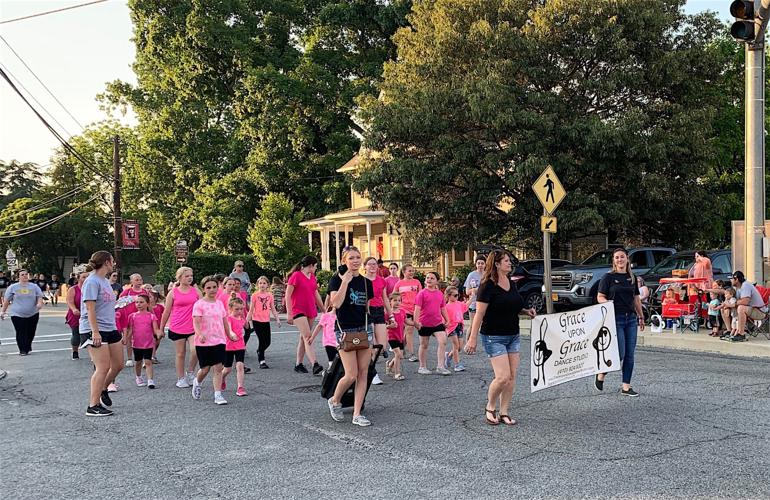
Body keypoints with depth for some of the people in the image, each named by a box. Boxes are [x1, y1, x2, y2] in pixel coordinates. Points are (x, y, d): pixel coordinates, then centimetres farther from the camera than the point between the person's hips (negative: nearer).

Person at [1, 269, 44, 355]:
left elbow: (39, 297, 5)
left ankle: (28, 347, 29)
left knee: (31, 332, 7)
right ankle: (23, 350, 0)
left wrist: (39, 303, -17)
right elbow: (7, 300, 8)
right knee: (21, 333, -7)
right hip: (17, 315, -1)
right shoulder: (12, 287, 4)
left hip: (33, 314, 2)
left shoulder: (34, 286, 6)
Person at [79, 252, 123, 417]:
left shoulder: (105, 281, 16)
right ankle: (93, 406, -2)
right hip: (95, 331, -9)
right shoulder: (92, 281, -12)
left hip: (110, 329, 9)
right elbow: (90, 308, -18)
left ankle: (103, 389, 34)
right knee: (103, 368, -9)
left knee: (118, 365, 11)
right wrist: (95, 332, -23)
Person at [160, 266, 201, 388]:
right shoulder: (173, 293, 1)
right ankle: (181, 378, 19)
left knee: (195, 351, -14)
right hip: (177, 328, -1)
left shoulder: (196, 291, 5)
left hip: (193, 327, 1)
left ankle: (190, 373, 10)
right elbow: (166, 312, 6)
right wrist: (161, 328, 9)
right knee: (180, 354, 7)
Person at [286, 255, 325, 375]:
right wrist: (289, 313, -14)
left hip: (311, 311, 7)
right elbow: (288, 295, -10)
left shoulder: (312, 277, 15)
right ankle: (315, 365, -25)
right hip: (298, 311, -7)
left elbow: (316, 295, 22)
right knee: (307, 337, -16)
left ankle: (299, 364, 17)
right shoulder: (296, 276, -8)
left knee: (304, 337, 10)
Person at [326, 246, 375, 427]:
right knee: (351, 375, -8)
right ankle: (334, 401, 20)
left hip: (365, 330, 5)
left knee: (363, 374, 2)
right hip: (345, 330, -5)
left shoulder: (366, 282, 8)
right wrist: (345, 281, -21)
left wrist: (373, 337, 15)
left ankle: (357, 414, 8)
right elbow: (336, 303, -21)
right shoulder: (337, 279, -6)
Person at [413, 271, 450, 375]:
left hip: (438, 323, 4)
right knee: (424, 345, 8)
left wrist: (446, 320, 14)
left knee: (443, 342, -10)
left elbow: (443, 308, 16)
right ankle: (422, 367, 20)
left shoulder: (440, 294, 7)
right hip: (424, 324, -3)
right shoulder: (422, 293, -7)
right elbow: (417, 308, -11)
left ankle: (440, 367, -4)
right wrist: (416, 321, -19)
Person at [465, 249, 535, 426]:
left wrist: (526, 311, 4)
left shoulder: (512, 283, 9)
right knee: (502, 377, -12)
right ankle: (490, 407, 12)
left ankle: (504, 412, 16)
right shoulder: (487, 286, -13)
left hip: (513, 336, 7)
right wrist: (473, 338, -18)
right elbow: (479, 314, -16)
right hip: (494, 337, -7)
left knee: (512, 376, 5)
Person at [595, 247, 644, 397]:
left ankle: (626, 387, 10)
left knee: (629, 355, 3)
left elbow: (636, 299, 18)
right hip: (616, 318, -5)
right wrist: (608, 302, -25)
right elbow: (600, 297, -4)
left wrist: (641, 317, 18)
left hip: (631, 318, 5)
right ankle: (601, 375, 15)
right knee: (620, 353, -9)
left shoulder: (632, 278, 12)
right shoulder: (608, 277, -3)